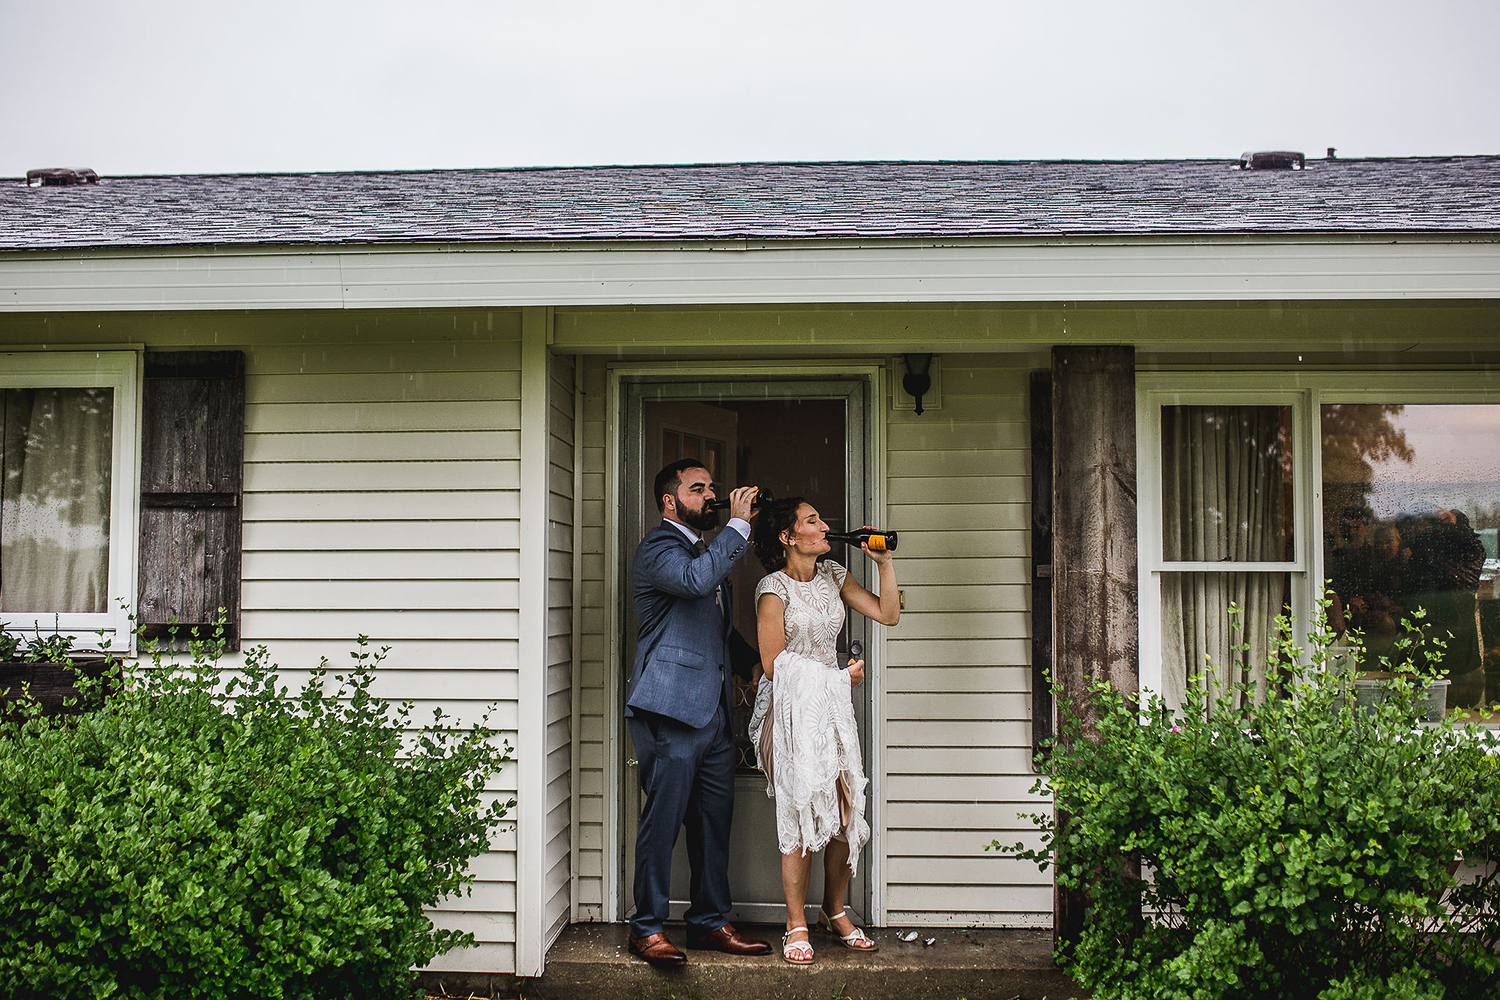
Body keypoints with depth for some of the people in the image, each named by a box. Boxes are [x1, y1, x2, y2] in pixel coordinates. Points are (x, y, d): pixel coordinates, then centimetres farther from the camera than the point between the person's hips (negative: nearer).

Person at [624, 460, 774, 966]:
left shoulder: (705, 550, 23)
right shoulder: (658, 547, -5)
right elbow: (696, 581, -27)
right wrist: (738, 524, -18)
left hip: (714, 710, 9)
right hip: (671, 710, -9)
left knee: (715, 821, 10)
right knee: (663, 820, -4)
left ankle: (710, 921, 20)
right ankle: (647, 928, 5)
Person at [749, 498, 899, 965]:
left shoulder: (832, 576, 10)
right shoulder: (773, 588, -9)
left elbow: (888, 614, 10)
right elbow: (774, 665, -9)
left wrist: (884, 562, -1)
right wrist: (839, 676, -2)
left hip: (832, 706, 6)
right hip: (791, 711, -6)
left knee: (847, 812, 2)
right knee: (799, 814, -6)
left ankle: (834, 913, 21)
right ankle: (797, 925, 6)